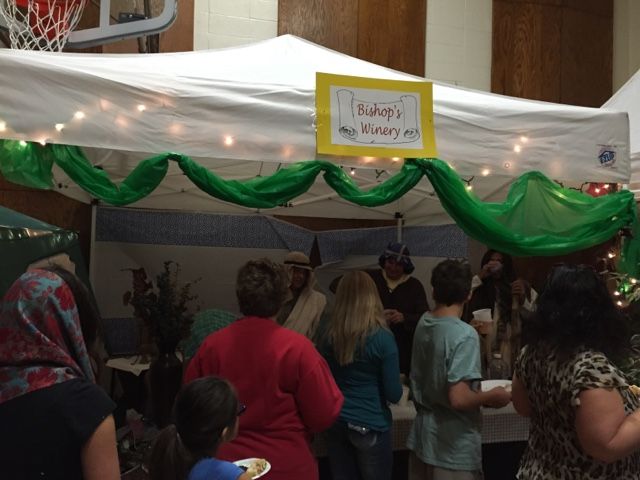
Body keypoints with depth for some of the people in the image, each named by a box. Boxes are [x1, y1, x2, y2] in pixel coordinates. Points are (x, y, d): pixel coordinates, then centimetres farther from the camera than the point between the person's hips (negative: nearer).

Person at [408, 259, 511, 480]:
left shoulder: (423, 323, 0)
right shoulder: (465, 335, -22)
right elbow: (459, 399, -26)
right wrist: (493, 396, -11)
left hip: (422, 434, 7)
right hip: (453, 444, -7)